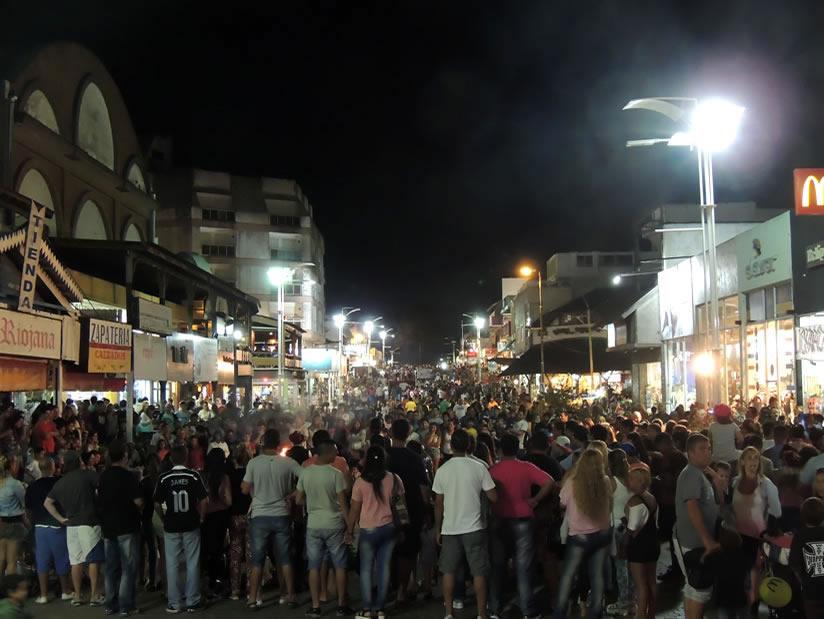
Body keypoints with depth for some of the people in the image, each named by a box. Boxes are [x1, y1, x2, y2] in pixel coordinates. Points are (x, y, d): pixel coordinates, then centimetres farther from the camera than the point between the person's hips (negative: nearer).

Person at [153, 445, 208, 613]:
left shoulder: (164, 478, -4)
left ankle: (174, 603, 13)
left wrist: (164, 520, 8)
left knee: (172, 565, 9)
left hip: (171, 527, 1)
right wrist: (201, 518, 5)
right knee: (192, 564, 7)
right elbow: (203, 500, -8)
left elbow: (157, 504, -5)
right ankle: (192, 602, 11)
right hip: (191, 525, 0)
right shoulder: (194, 476, -6)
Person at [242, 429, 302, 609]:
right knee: (285, 559, 11)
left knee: (257, 559, 9)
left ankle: (253, 598, 14)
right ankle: (290, 596, 16)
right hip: (281, 515, 1)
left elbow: (245, 489, -5)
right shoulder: (288, 463, -6)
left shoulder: (254, 462, -8)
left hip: (260, 516, 0)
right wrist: (290, 495, -1)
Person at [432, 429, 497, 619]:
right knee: (479, 572, 7)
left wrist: (437, 529, 12)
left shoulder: (442, 470, -4)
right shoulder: (479, 467, -8)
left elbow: (438, 504, 1)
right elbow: (493, 497, -7)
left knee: (449, 571, 13)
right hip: (474, 527, -1)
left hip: (450, 528, 1)